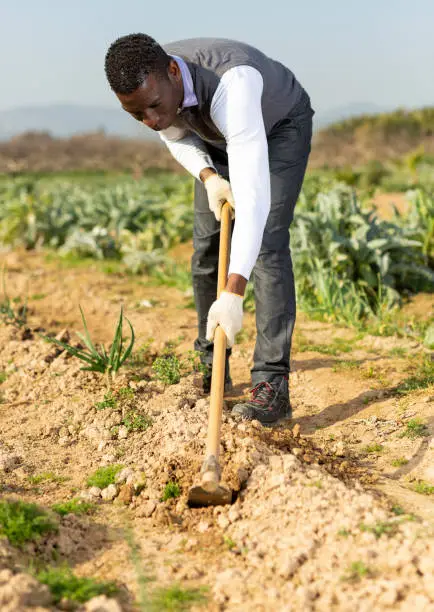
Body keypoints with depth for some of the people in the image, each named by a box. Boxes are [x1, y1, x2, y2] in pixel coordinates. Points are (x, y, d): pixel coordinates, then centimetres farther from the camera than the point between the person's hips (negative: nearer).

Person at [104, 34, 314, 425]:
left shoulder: (229, 84, -47)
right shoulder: (146, 87, -26)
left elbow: (252, 191, -54)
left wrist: (234, 293, -61)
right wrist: (208, 177, -23)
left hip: (280, 127, -6)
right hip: (216, 137, 6)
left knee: (267, 243, -22)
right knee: (206, 245, 2)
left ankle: (272, 385, -22)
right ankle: (212, 367, 16)